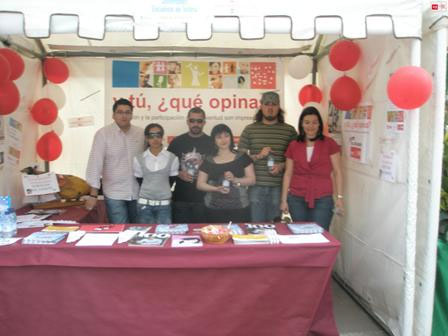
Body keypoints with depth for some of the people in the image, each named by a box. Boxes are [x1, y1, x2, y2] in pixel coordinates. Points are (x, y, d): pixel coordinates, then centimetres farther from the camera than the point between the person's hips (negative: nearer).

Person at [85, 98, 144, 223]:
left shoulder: (141, 133, 3)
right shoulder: (103, 134, -7)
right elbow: (95, 163, -9)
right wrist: (93, 194, -12)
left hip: (138, 193, 3)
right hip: (114, 194, -3)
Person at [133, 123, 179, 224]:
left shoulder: (172, 158, -1)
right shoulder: (139, 159, 0)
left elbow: (173, 180, 7)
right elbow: (139, 180, 9)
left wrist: (163, 192, 11)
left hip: (164, 204, 0)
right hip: (144, 203, 0)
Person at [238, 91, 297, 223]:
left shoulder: (289, 130, 7)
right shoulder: (250, 129, 8)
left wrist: (282, 165, -8)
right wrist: (258, 156, -9)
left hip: (279, 187, 0)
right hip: (256, 186, 0)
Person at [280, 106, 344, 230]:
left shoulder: (330, 144, -1)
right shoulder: (293, 146, 5)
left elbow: (337, 172, 2)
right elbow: (288, 174, 9)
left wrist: (339, 196, -3)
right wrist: (284, 199, 7)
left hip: (322, 200, -2)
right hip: (297, 200, 2)